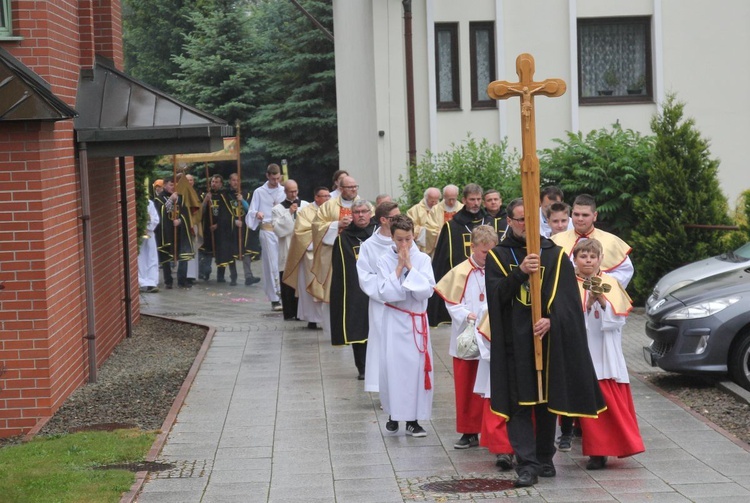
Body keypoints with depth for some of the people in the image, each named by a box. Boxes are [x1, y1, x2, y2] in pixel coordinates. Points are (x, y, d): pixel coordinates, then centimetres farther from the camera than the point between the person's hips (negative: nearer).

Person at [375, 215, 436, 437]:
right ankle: (393, 414, 14)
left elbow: (426, 291, -10)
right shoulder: (385, 261, 0)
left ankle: (413, 419, 5)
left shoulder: (422, 259, 1)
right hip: (394, 320, -1)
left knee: (417, 366, -2)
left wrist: (409, 266, -12)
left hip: (417, 320, 1)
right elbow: (384, 293, -10)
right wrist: (399, 267, -12)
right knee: (392, 366, -4)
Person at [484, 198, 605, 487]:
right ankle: (527, 464, -8)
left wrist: (551, 319, -18)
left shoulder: (555, 255, 7)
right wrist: (520, 272, -24)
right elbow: (496, 294, -9)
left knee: (547, 400, 8)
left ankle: (545, 458, 21)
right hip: (514, 341, -1)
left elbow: (566, 297, 0)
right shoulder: (498, 256, 5)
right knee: (520, 402, -6)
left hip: (549, 340, 1)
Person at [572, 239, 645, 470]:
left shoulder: (610, 284, 6)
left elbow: (618, 318, -1)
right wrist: (587, 304, -16)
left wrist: (603, 301, -16)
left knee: (613, 402, -3)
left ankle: (621, 444, 7)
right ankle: (596, 452, 5)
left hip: (606, 354, 0)